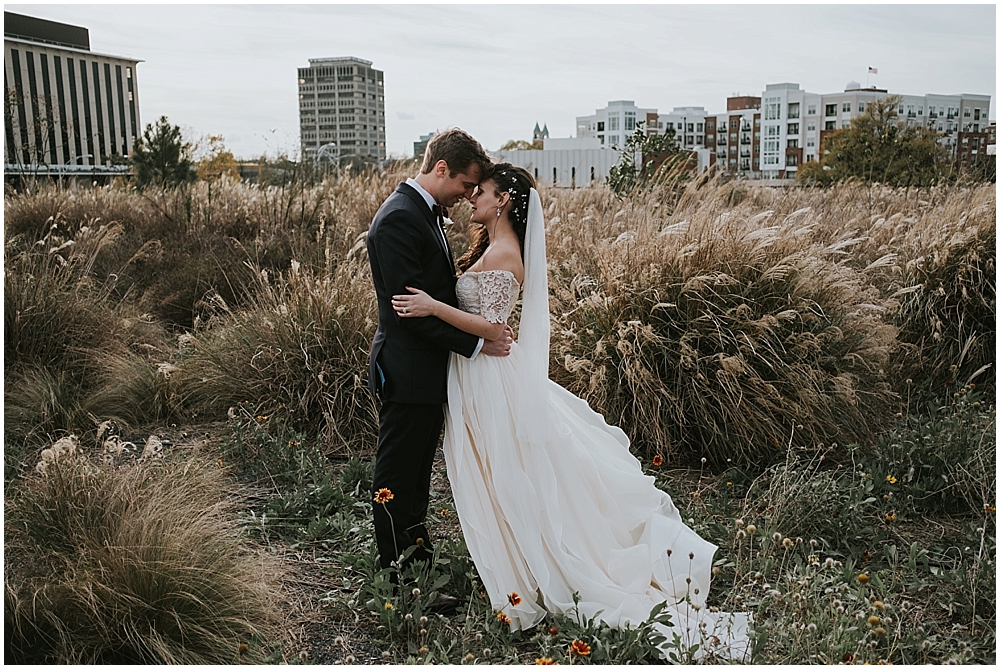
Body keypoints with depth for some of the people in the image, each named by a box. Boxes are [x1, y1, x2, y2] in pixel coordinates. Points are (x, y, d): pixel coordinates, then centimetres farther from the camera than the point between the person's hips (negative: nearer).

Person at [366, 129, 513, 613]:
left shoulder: (428, 213, 13)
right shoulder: (399, 218, -19)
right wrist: (476, 343, -19)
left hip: (428, 372, 10)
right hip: (408, 374, -10)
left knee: (415, 479, 20)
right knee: (397, 482, 4)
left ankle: (419, 568, 34)